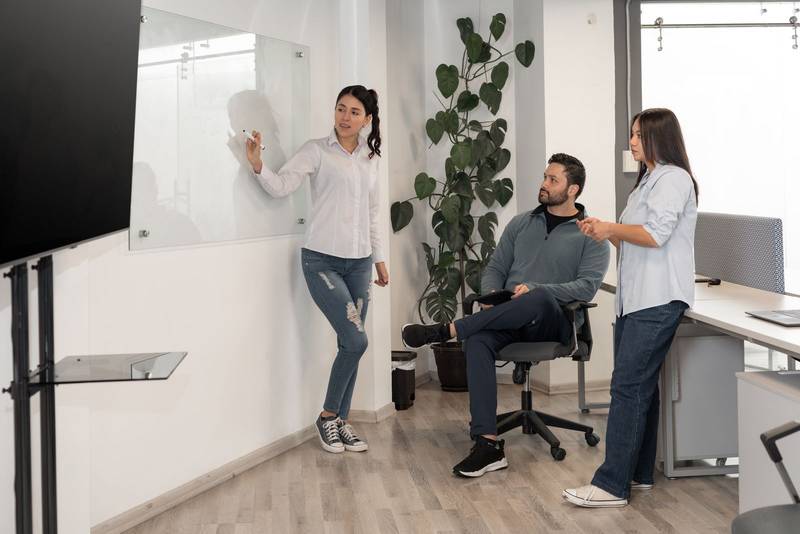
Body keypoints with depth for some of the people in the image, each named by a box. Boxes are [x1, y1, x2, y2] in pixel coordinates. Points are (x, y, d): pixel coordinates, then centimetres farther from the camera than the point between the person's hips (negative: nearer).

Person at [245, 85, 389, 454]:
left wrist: (379, 258, 22)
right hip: (322, 260, -5)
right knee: (356, 340, -13)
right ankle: (328, 416, 6)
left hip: (359, 262, 5)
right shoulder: (317, 151, -3)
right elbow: (282, 185, -14)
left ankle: (340, 422, 17)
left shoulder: (370, 158, 13)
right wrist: (258, 165, -32)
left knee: (350, 344, 5)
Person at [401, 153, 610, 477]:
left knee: (541, 299, -40)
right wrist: (491, 294, -4)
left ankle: (446, 330, -29)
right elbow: (495, 267, 19)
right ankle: (488, 444, -37)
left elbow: (587, 285, -9)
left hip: (555, 321, -3)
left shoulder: (590, 235, 5)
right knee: (477, 341, -32)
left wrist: (535, 290, -21)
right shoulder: (521, 223, 21)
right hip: (508, 319, 4)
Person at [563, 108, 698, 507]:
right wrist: (606, 232, 9)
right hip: (636, 298, 10)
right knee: (640, 386, 12)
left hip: (658, 301, -10)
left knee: (628, 385, -13)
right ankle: (639, 473, 19)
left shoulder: (674, 178, -8)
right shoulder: (648, 180, 23)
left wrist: (611, 228, -8)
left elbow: (656, 234, -19)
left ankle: (612, 485, -13)